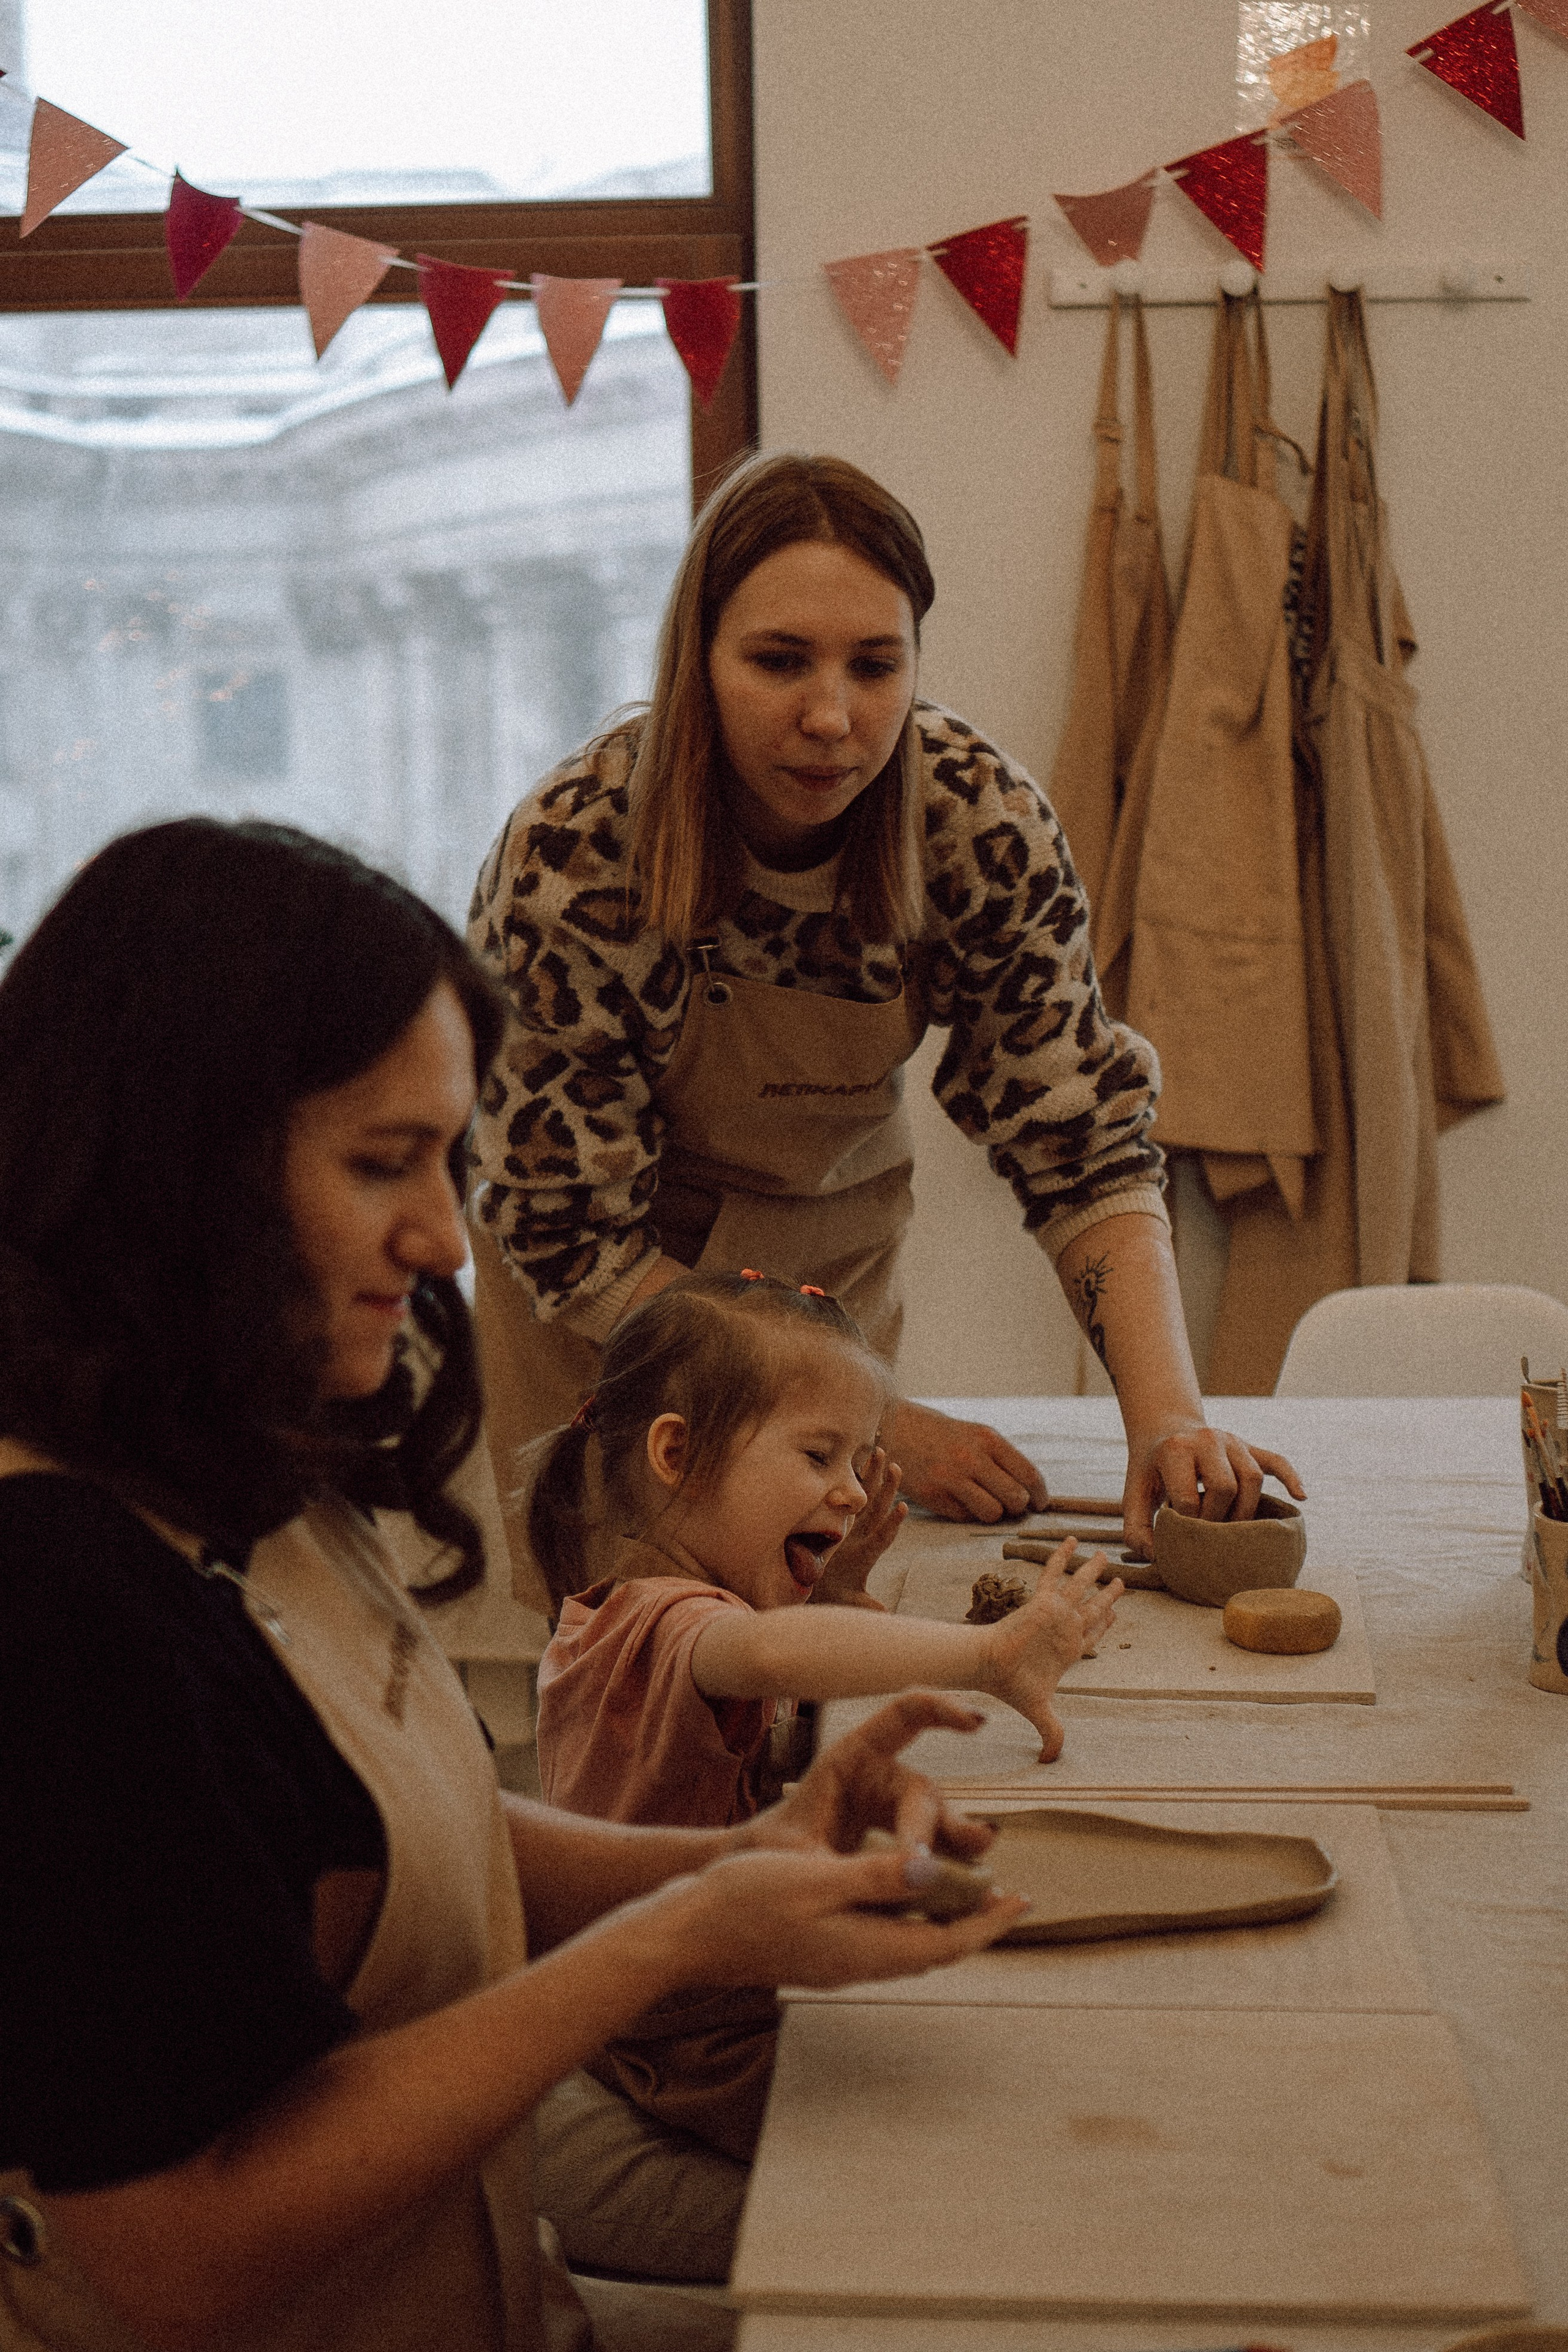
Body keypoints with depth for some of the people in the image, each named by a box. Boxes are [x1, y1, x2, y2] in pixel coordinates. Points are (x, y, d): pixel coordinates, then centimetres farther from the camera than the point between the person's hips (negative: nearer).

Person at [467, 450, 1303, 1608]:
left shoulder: (985, 823, -26)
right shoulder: (572, 858, -33)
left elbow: (1084, 1147, -19)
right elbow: (576, 1237, -26)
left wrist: (1168, 1416, -36)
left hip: (836, 1229, 2)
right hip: (594, 1297, -2)